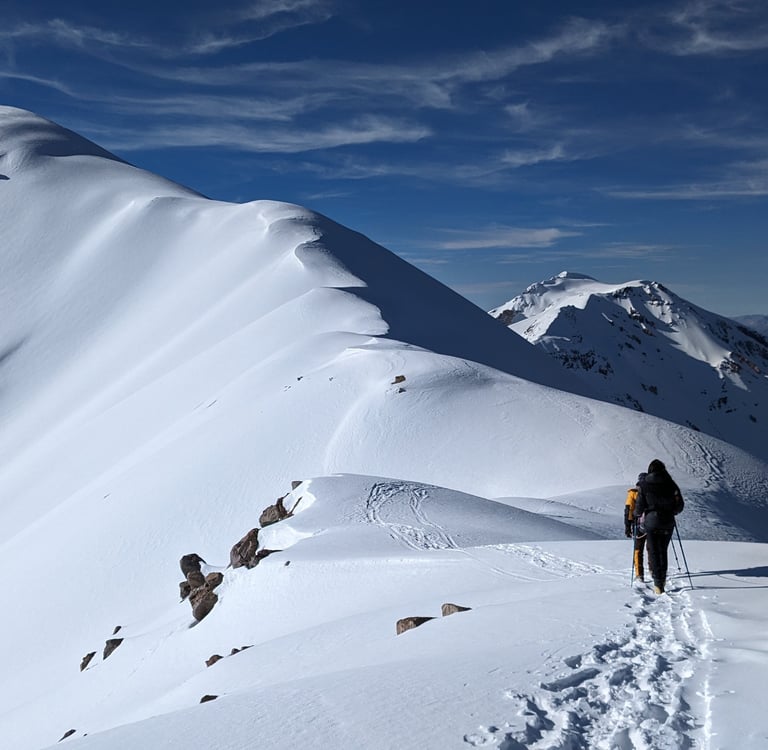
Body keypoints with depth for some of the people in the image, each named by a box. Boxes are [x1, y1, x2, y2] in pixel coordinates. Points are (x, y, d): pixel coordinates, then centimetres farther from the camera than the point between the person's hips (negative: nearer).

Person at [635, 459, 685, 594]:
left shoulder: (644, 485, -5)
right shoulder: (671, 484, 1)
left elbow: (640, 505, -7)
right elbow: (680, 505, 3)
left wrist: (637, 515, 14)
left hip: (651, 522, -2)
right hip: (667, 523, 2)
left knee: (654, 552, 4)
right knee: (663, 551, 18)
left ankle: (658, 583, 0)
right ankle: (662, 577, 25)